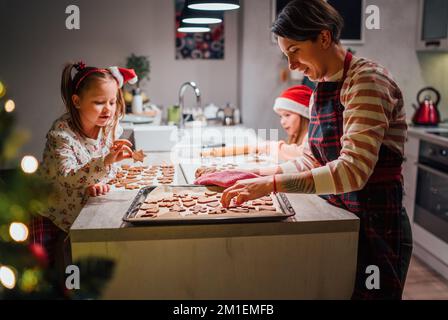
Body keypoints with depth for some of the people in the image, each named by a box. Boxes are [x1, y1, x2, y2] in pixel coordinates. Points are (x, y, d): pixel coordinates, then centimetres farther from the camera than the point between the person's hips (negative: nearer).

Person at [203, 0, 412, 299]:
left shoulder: (367, 80, -18)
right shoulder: (321, 91, 7)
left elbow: (353, 170, -28)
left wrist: (272, 184, -31)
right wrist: (255, 175, 0)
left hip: (375, 227, -7)